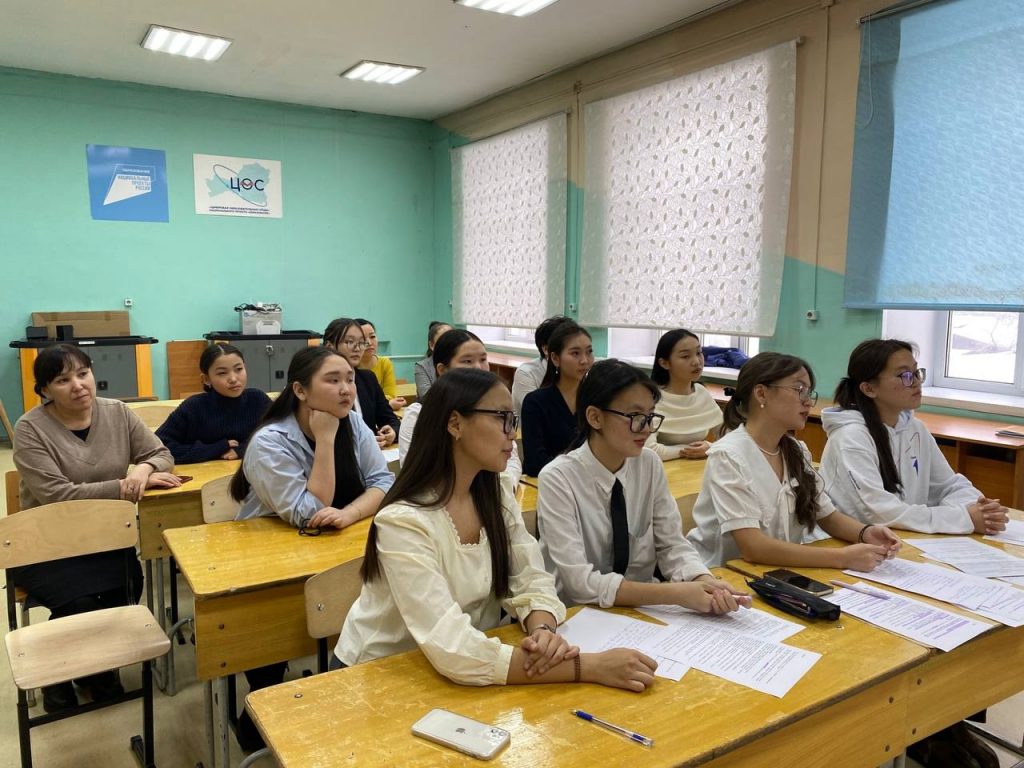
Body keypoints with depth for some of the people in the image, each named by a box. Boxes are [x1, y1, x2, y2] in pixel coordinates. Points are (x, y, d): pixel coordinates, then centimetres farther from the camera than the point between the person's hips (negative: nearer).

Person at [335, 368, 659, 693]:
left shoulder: (495, 497, -2)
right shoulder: (404, 521, -26)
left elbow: (533, 581, -5)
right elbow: (455, 653, -31)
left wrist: (543, 631, -27)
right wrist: (589, 667, -31)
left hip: (469, 674, 5)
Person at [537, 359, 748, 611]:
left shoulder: (650, 464, -2)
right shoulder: (558, 479, -18)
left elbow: (672, 545, 1)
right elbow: (579, 581, -23)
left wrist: (706, 582, -20)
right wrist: (676, 594, -28)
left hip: (642, 610, 4)